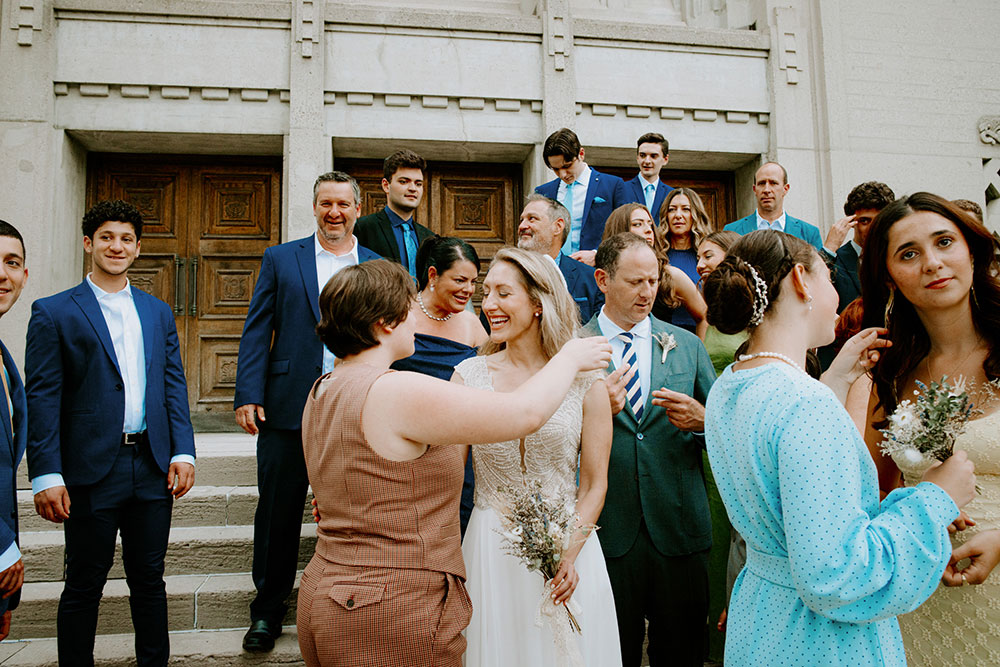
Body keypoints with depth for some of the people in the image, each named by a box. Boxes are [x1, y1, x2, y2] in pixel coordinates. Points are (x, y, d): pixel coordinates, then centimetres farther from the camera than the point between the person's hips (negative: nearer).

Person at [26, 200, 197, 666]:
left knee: (149, 579, 14)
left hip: (153, 469, 4)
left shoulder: (158, 312, 12)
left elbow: (174, 385, 10)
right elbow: (41, 399, -6)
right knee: (84, 587, 10)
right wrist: (46, 475, -12)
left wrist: (183, 451, 0)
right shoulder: (53, 313, -1)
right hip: (91, 472, -3)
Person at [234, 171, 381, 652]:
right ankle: (268, 609, 27)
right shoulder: (280, 259, 7)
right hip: (288, 408, -1)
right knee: (278, 514, 8)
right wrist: (247, 395, -8)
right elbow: (257, 331, 1)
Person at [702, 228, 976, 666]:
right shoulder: (807, 404, -28)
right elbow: (834, 579, -29)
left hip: (758, 603, 8)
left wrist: (835, 381, 10)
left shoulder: (726, 387, 0)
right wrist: (934, 500, -17)